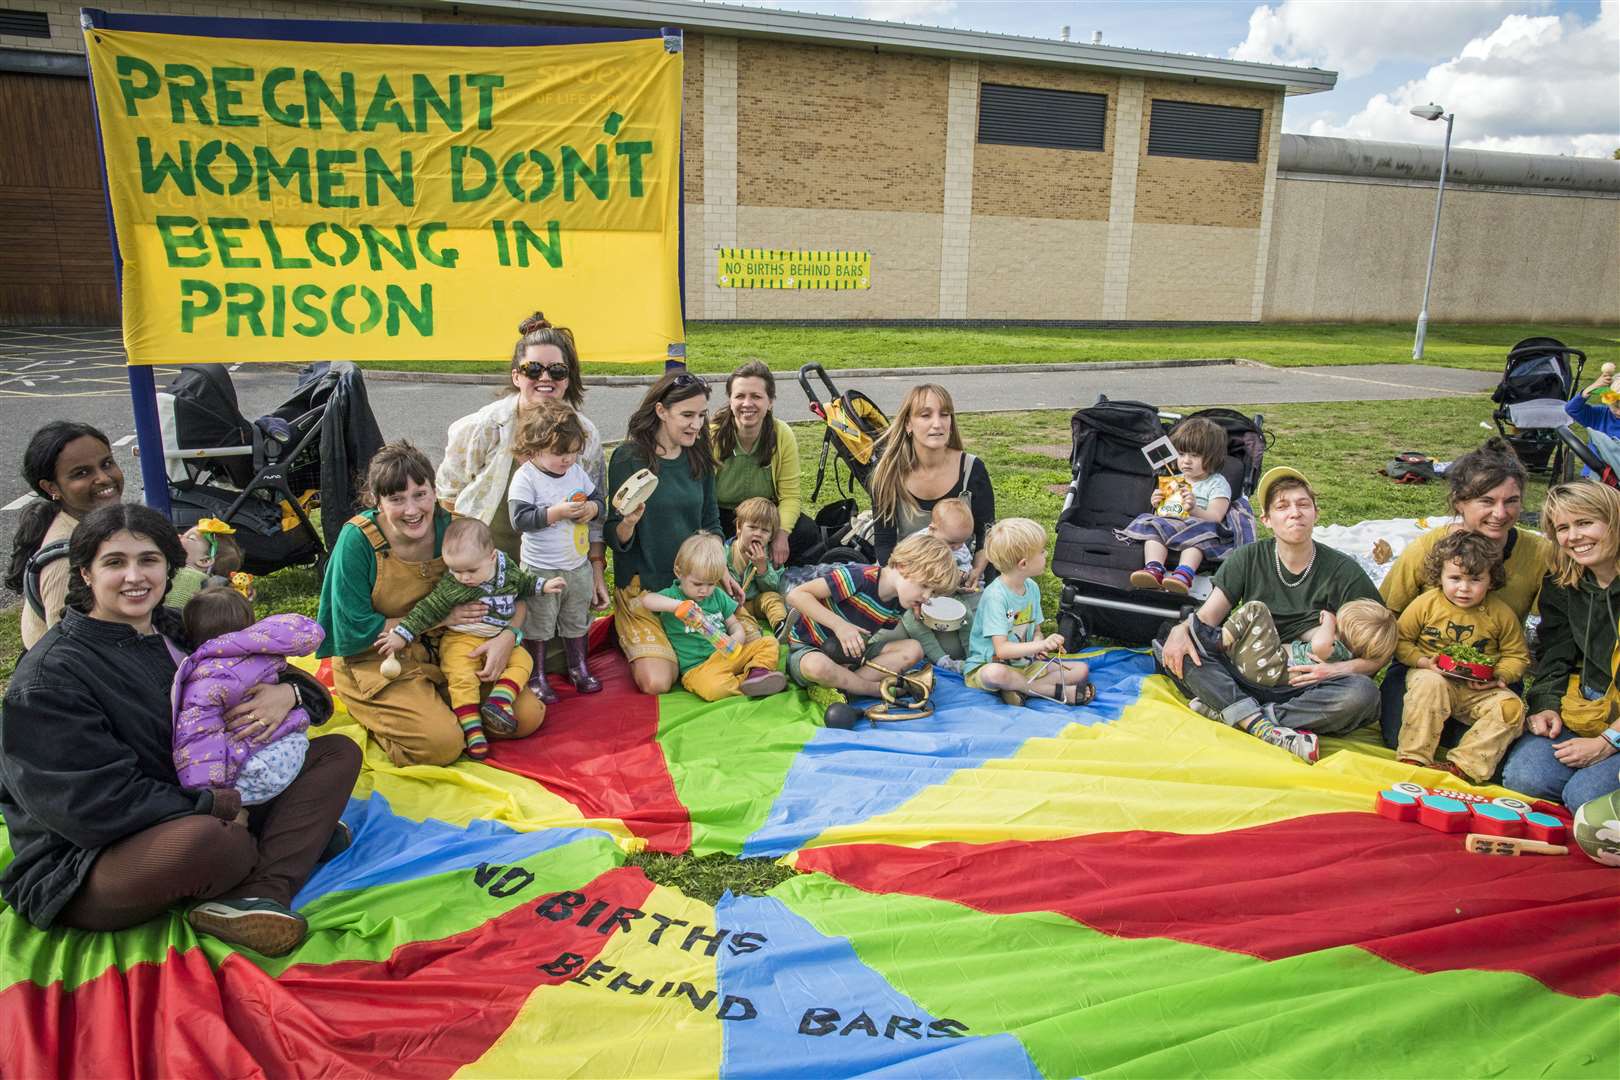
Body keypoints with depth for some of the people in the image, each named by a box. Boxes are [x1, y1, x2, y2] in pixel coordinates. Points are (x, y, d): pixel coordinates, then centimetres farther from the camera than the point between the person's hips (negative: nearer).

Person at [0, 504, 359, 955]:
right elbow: (91, 807, -22)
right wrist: (218, 806, -21)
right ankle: (301, 840, -6)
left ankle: (251, 898, -23)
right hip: (80, 869, -8)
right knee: (202, 840, -42)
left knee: (338, 752, -1)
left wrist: (288, 691, -9)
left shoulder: (176, 631, 7)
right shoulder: (50, 675, -15)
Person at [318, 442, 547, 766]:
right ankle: (376, 719, 3)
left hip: (444, 653, 4)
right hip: (375, 662, -4)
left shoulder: (449, 527, -7)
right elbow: (354, 630, -18)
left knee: (528, 716, -9)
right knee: (442, 744, -27)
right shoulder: (358, 539, -18)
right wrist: (438, 618, -19)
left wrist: (508, 636, -22)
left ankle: (437, 707, 9)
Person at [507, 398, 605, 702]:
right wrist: (556, 512, -29)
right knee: (538, 626, 8)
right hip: (541, 570, -5)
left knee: (576, 621, 20)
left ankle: (578, 668, 35)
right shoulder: (525, 478, -16)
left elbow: (600, 501, 9)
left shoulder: (577, 472, 0)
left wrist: (592, 509, -14)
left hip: (578, 566, 5)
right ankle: (537, 677, 22)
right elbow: (520, 519, -22)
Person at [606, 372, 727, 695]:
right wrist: (628, 522, -32)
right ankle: (626, 633, 12)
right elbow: (615, 539, -10)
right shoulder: (628, 458, -12)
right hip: (642, 585, -5)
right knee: (656, 682, -19)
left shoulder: (699, 457, 4)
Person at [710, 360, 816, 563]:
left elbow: (790, 495, -11)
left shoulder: (783, 436, -11)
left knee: (808, 533, -23)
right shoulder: (711, 436, -18)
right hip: (721, 515, -2)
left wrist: (782, 533, -30)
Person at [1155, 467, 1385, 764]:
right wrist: (1181, 630, -28)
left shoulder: (1343, 571, -1)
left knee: (1362, 694, -33)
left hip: (1304, 686, -1)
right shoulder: (1248, 559, 4)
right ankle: (1260, 725, -37)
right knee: (1174, 645, -22)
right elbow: (1206, 617, -5)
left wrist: (1339, 668, -22)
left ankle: (1226, 712, -29)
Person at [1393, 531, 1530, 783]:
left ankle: (1462, 765, -22)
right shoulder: (1425, 604, -5)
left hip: (1479, 691, 3)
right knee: (1430, 684, -35)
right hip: (1435, 676, -2)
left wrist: (1498, 675, -11)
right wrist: (1424, 662, -15)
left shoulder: (1501, 614, -1)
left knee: (1511, 706, -23)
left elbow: (1517, 656, 9)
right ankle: (1413, 758, -29)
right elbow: (1401, 641, 1)